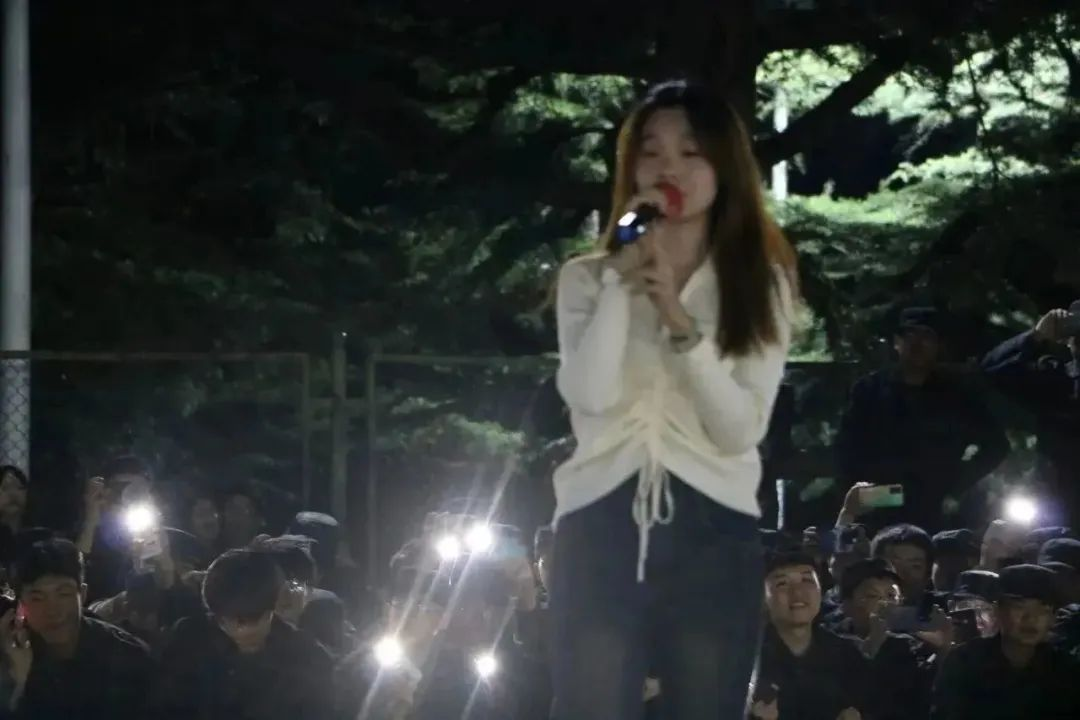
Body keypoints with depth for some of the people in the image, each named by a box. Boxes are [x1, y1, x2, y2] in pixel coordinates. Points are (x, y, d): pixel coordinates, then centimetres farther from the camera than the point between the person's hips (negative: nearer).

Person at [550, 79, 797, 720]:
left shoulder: (762, 283, 10)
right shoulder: (588, 277, 10)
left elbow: (743, 428, -3)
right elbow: (590, 394, -9)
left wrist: (681, 323, -13)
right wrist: (623, 276, -8)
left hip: (712, 531, 0)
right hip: (600, 530, 0)